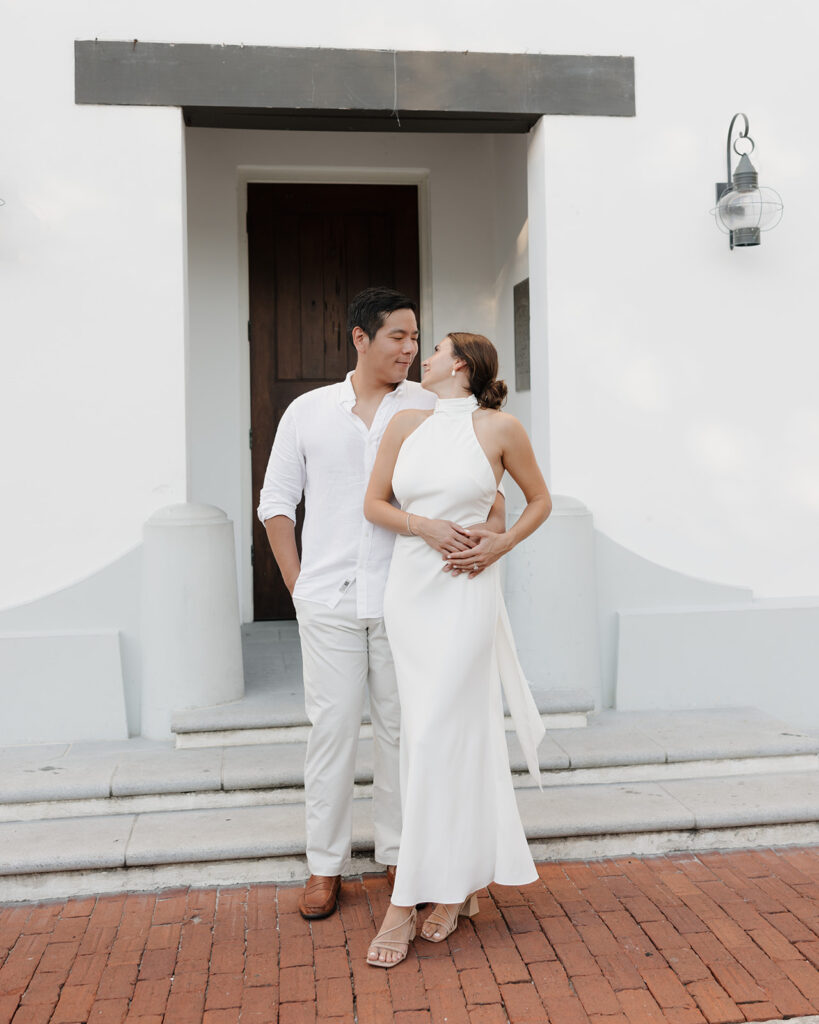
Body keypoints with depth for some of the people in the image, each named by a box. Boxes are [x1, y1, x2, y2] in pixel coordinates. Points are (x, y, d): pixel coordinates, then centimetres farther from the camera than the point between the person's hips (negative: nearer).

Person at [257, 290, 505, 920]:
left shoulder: (428, 408, 3)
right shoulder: (308, 412, 5)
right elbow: (277, 503, 10)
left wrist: (495, 520, -20)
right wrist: (298, 584, 3)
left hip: (403, 600, 0)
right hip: (329, 602, 0)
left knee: (402, 727, 8)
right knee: (333, 727, 4)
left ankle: (399, 855, 25)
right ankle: (325, 866, 18)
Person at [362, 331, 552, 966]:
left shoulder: (500, 428, -3)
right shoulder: (407, 423, 8)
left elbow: (540, 499, 9)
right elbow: (374, 504, 9)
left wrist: (501, 545, -6)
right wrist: (426, 525, -8)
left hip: (466, 593, -4)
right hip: (409, 587, 4)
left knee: (438, 737, -5)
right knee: (459, 732, 12)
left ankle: (408, 901, 6)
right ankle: (463, 882, 26)